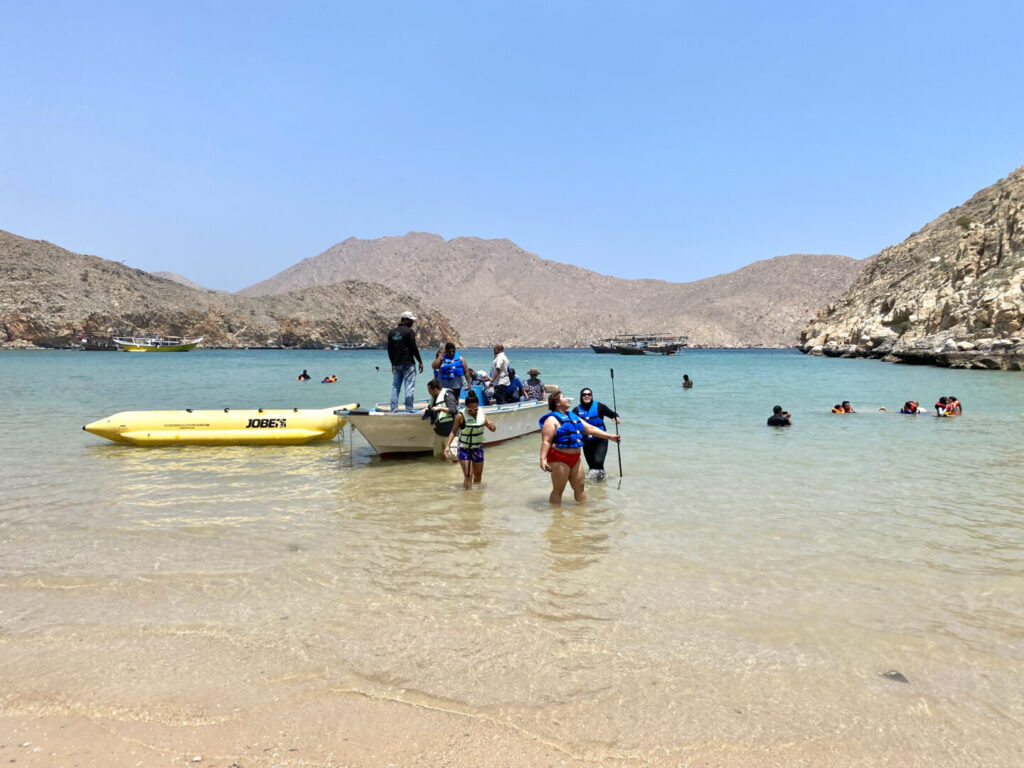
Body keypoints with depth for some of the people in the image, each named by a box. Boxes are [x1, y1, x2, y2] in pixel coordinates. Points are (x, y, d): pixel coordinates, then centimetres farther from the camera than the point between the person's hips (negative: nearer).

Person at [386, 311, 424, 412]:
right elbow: (414, 348, -11)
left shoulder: (392, 332, 12)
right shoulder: (409, 331, -8)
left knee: (395, 387, 9)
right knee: (409, 387, -4)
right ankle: (409, 409, -8)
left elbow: (389, 349, 16)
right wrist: (420, 362, -3)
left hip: (396, 365, 6)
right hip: (408, 364, -6)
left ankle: (393, 410, 8)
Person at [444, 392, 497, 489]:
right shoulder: (461, 416, -17)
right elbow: (453, 432, -8)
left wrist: (492, 426, -23)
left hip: (477, 448, 4)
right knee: (468, 475, -12)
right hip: (464, 449, -4)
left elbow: (493, 429, 1)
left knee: (478, 474, 16)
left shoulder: (481, 414, -6)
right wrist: (447, 446, -18)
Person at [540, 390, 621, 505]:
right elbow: (546, 441, -16)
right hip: (559, 459, -8)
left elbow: (591, 429, 19)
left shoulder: (573, 416, 17)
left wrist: (610, 436, 15)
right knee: (558, 490, 0)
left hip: (575, 458, 8)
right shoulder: (552, 419, -9)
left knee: (580, 487, 13)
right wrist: (543, 459, -27)